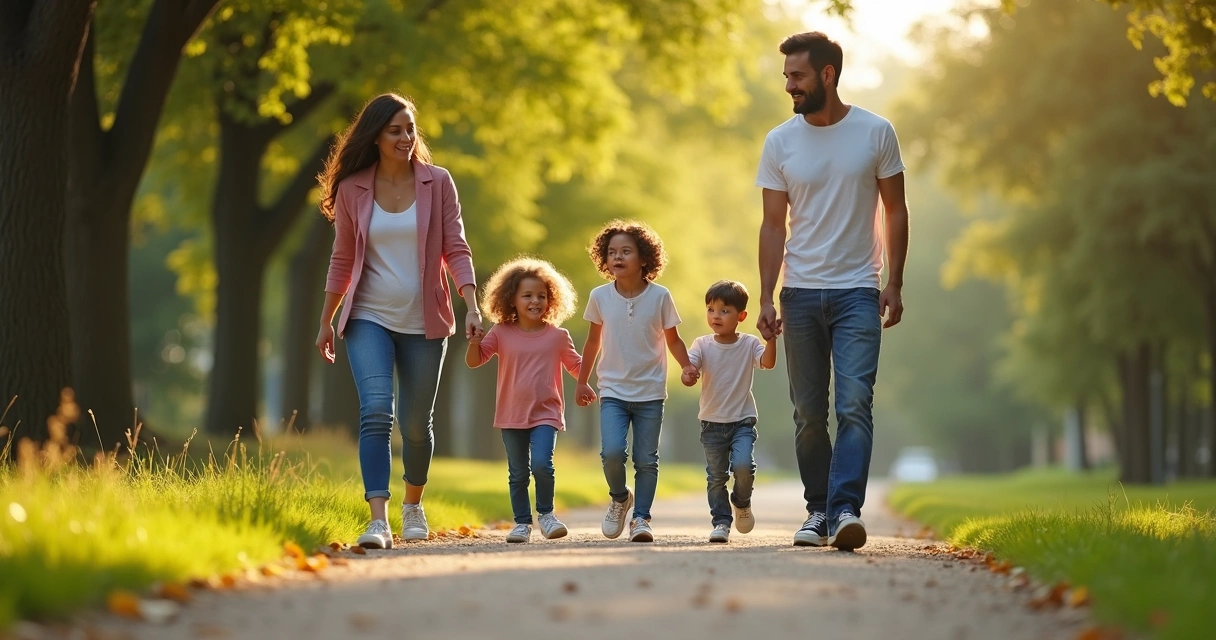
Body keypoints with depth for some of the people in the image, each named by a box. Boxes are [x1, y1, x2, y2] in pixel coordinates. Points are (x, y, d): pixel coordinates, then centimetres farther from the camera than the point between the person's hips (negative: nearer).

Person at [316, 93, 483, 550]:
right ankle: (378, 520, -22)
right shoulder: (352, 190, 1)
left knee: (416, 424, 9)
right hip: (370, 319, -1)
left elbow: (456, 249, -1)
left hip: (423, 323, 1)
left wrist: (472, 306, -13)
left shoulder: (437, 183, 0)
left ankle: (413, 506, 35)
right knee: (376, 412, -19)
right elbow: (342, 260, 8)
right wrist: (326, 322, 10)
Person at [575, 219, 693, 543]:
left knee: (646, 460, 1)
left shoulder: (660, 296, -6)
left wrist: (688, 368, -13)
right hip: (613, 391, 0)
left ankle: (641, 517, 13)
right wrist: (582, 382, 16)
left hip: (650, 393, 0)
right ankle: (619, 498, 12)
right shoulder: (600, 297, -2)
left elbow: (672, 339, 4)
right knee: (612, 452, -15)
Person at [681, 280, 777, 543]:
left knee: (743, 465, -20)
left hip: (743, 420, -1)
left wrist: (771, 339, -35)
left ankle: (742, 501, 9)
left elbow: (768, 362, -19)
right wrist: (687, 375, -38)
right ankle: (721, 522, 17)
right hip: (712, 422, 1)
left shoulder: (749, 344, -4)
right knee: (716, 476, 4)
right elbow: (689, 370, -15)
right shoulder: (702, 345, -3)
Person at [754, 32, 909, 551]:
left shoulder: (876, 133, -2)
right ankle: (818, 511, 17)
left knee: (854, 405, -14)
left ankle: (845, 510, -20)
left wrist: (894, 285, -1)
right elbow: (773, 225, 4)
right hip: (800, 294, 2)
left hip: (857, 292, -2)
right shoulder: (779, 142, 2)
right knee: (809, 413, 7)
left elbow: (895, 211, 4)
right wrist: (766, 299, -3)